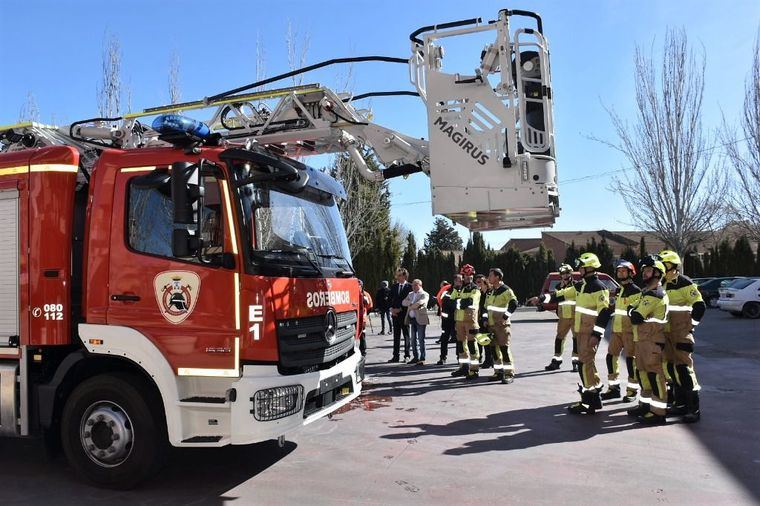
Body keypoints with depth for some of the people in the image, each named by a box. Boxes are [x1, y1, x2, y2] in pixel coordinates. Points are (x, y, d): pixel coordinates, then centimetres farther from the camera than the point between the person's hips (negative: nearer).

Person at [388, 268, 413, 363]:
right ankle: (396, 356, 11)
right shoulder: (394, 286, 11)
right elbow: (390, 299, 12)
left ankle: (407, 356, 9)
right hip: (395, 314, 5)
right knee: (396, 336, 7)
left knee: (406, 335, 3)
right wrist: (392, 309, -2)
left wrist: (400, 309, -12)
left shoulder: (409, 287, -5)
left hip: (405, 314, -5)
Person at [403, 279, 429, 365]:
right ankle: (416, 357, 23)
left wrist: (411, 306, -12)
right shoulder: (410, 294, 18)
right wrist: (410, 303, -14)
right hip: (412, 319, 7)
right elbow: (403, 302, 5)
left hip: (420, 319, -7)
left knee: (421, 339, -5)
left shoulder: (424, 294, -3)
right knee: (413, 339, 13)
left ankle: (422, 359, -1)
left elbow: (420, 303, -22)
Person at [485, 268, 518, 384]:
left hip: (502, 324, -8)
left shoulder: (506, 290, -9)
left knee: (504, 347, -10)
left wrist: (506, 316, -21)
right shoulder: (490, 292, 16)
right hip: (491, 324, 8)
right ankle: (499, 372, 19)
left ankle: (509, 374, -6)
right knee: (494, 348, 10)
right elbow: (486, 307, 25)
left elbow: (514, 304, -19)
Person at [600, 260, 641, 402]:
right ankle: (614, 387, 16)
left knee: (631, 358, -4)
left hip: (629, 330, -8)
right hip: (616, 329, 8)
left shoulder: (636, 290, -7)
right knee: (611, 356, 7)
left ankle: (632, 390, 5)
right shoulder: (618, 290, 17)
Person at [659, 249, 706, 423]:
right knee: (672, 367, 11)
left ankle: (694, 409, -5)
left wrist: (691, 324, -9)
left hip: (681, 333, -8)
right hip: (666, 332, 8)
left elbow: (699, 306, -11)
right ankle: (680, 404, 21)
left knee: (684, 367, -11)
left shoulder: (685, 283, -10)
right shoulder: (662, 284, 14)